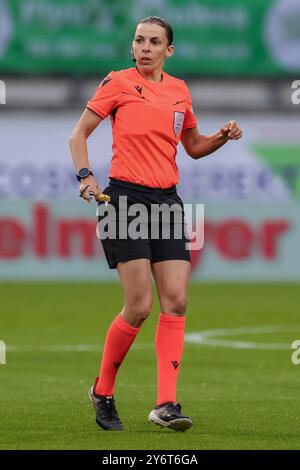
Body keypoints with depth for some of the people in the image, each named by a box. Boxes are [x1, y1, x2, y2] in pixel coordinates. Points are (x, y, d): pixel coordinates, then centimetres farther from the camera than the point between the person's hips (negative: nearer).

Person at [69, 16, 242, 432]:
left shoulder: (179, 91, 13)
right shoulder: (118, 83, 0)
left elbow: (194, 147, 24)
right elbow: (78, 135, 3)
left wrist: (222, 137, 5)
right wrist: (85, 176, -12)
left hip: (167, 201, 5)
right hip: (125, 198, -5)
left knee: (175, 302, -6)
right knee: (139, 307, -11)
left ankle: (166, 405, -7)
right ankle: (103, 391, 9)